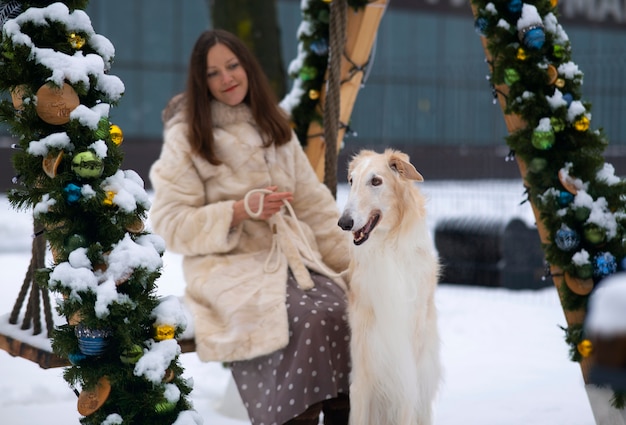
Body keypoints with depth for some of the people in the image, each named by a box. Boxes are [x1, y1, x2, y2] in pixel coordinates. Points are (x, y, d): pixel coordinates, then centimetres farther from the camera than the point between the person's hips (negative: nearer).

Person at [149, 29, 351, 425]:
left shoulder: (275, 128, 18)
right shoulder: (186, 135, 3)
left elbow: (315, 203, 14)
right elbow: (171, 221, -3)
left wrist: (353, 259, 2)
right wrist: (241, 210, -15)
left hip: (294, 255, 4)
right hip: (230, 264, -4)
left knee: (343, 311, -28)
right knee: (308, 319, -32)